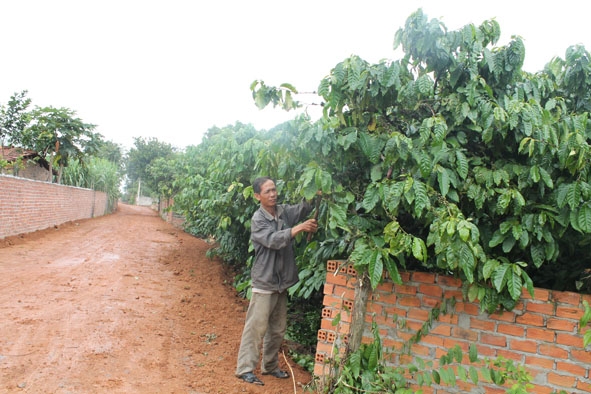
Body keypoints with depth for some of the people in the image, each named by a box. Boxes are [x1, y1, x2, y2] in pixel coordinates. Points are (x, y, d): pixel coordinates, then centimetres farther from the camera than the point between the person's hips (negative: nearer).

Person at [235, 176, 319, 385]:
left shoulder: (284, 211, 6)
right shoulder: (258, 219, -12)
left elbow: (304, 207, -6)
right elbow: (273, 240, -25)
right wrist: (299, 228, -32)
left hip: (282, 281, 6)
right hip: (264, 282, -6)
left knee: (277, 329, 15)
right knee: (256, 327, -2)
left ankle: (270, 366, 29)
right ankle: (245, 369, 10)